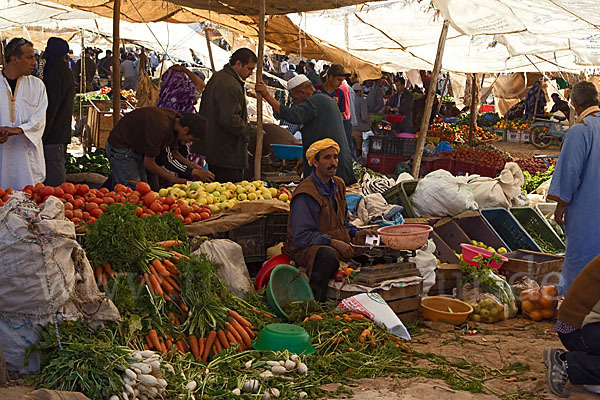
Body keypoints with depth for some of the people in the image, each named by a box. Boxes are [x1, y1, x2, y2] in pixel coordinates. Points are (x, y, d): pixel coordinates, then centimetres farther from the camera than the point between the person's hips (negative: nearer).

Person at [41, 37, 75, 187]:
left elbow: (51, 107, -19)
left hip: (53, 135, -10)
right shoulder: (66, 71, 15)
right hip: (62, 134, 10)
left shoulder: (55, 72, -15)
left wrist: (42, 136, -17)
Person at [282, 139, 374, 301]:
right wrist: (332, 242, -27)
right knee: (328, 255, -39)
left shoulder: (338, 185, 11)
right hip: (305, 249, -8)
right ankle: (314, 301, -24)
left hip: (337, 244, 8)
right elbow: (301, 236, -21)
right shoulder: (305, 194, -17)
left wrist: (354, 233, 3)